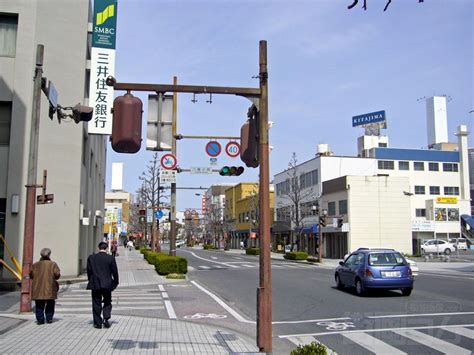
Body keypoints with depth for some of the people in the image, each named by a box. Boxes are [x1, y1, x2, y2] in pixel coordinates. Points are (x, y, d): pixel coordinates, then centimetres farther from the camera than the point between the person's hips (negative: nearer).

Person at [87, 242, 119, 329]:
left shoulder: (91, 258, -1)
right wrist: (116, 282, 10)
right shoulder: (111, 258, -6)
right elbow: (115, 272, -2)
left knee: (96, 304, 9)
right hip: (107, 285, 0)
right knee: (107, 302, 15)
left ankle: (98, 323, 10)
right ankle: (106, 319, 1)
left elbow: (89, 271, 3)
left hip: (95, 285, 1)